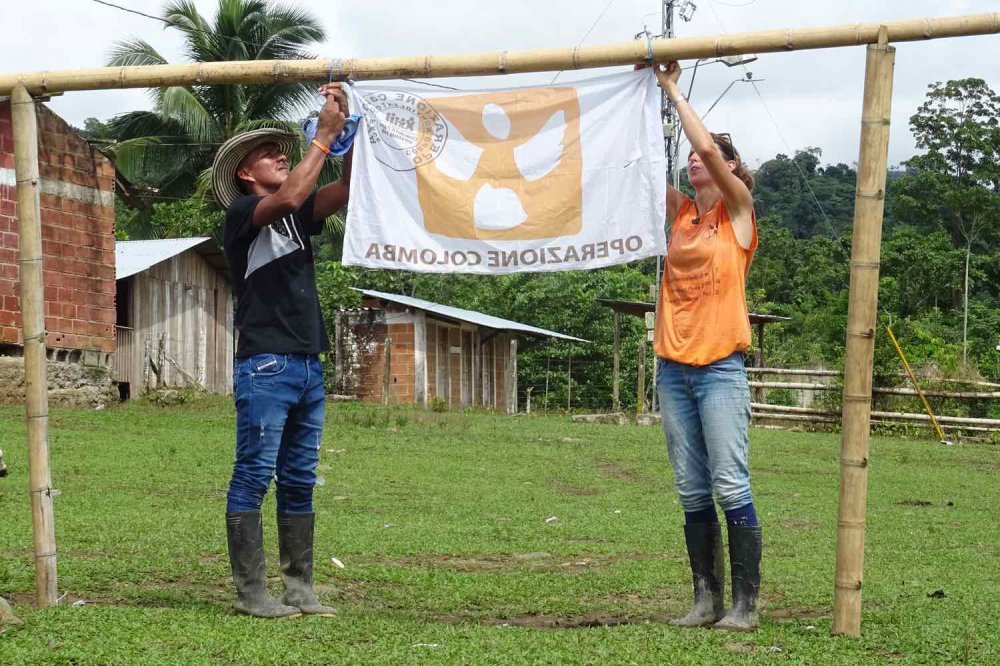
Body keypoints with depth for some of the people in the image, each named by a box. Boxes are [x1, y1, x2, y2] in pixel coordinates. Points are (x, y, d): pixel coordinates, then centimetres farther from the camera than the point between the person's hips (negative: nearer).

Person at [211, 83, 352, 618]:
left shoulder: (298, 217, 19)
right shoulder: (241, 213, -1)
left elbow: (347, 189, 8)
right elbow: (290, 195, -20)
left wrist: (346, 129, -1)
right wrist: (323, 135, -14)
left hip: (308, 365, 8)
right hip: (264, 366, -8)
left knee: (299, 483, 8)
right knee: (254, 478, -6)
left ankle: (299, 589, 11)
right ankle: (251, 592, -5)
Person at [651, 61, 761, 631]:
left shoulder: (738, 209, 0)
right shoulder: (679, 211, 14)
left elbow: (706, 144, -13)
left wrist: (674, 90, -5)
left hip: (720, 368, -6)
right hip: (674, 367, 6)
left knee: (731, 488, -7)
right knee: (693, 493, 8)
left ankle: (746, 603, -2)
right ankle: (706, 599, 14)